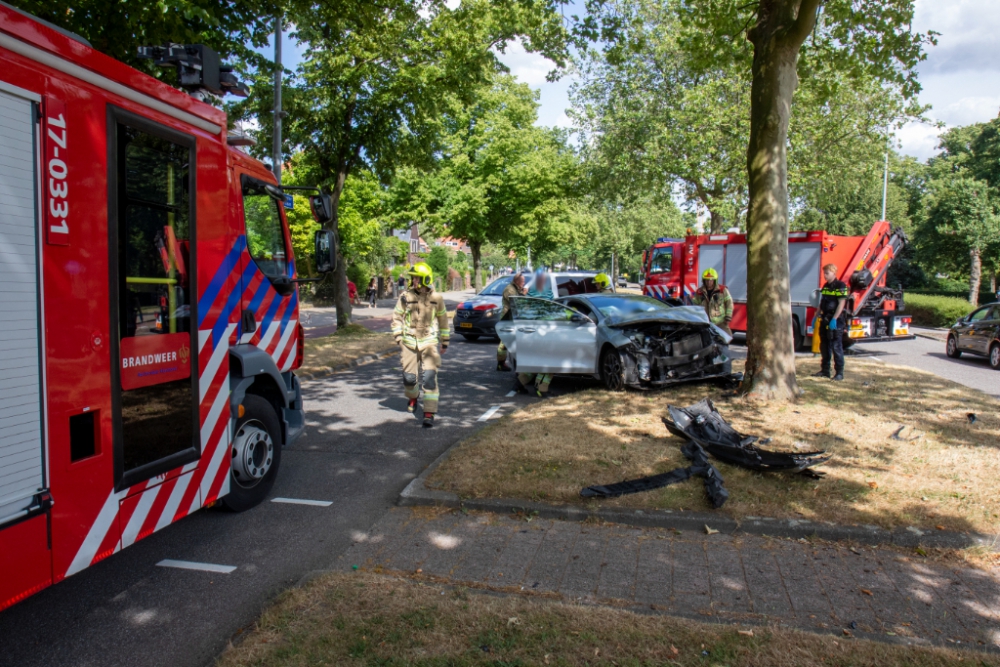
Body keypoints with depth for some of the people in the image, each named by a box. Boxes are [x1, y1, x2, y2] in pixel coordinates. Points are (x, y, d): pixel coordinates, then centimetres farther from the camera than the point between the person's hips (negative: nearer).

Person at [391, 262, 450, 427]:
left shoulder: (436, 298, -1)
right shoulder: (406, 297, -2)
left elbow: (442, 319, 12)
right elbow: (397, 317, 7)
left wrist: (444, 341, 16)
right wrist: (398, 337, -2)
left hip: (429, 342, -1)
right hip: (409, 342, 1)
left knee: (429, 377, -11)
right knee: (409, 377, 5)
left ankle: (429, 414, -5)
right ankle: (413, 397, 41)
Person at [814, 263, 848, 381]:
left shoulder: (841, 286, -9)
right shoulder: (825, 286, 14)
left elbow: (841, 304, -15)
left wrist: (834, 319, -21)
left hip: (836, 321, -8)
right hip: (824, 320, 8)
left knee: (836, 347, -5)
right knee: (824, 346, 11)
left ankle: (839, 372, 0)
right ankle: (825, 371, 19)